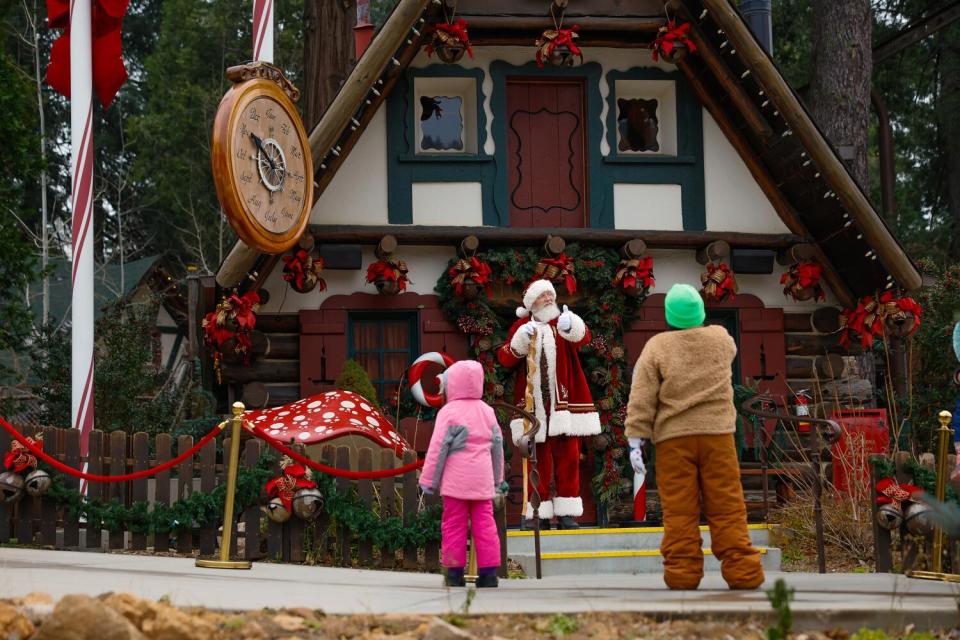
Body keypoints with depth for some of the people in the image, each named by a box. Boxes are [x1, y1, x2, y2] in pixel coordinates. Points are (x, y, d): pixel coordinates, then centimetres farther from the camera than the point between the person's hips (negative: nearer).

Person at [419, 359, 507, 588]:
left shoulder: (449, 412, -7)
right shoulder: (487, 411, 11)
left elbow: (438, 448, -8)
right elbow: (497, 446, 17)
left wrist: (428, 480, -2)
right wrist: (498, 480, 26)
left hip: (455, 481, -5)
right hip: (483, 481, 5)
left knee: (454, 525, 2)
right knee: (484, 524, 5)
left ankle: (455, 572, 3)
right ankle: (488, 571, 3)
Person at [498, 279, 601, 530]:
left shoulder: (564, 322, 8)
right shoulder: (521, 326, 8)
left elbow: (583, 337, -15)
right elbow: (505, 358, -3)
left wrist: (572, 327, -38)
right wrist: (521, 340, -22)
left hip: (564, 402, 1)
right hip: (533, 405, -1)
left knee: (568, 458, 1)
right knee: (537, 461, 2)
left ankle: (567, 513, 6)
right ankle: (538, 514, 6)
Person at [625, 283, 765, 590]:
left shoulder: (656, 347, -1)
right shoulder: (721, 340, 5)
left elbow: (642, 400, -4)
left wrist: (635, 439, -1)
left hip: (673, 438, -1)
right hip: (717, 434, 1)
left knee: (679, 510, 0)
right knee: (727, 506, 3)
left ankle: (682, 570, -1)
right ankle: (741, 569, 1)